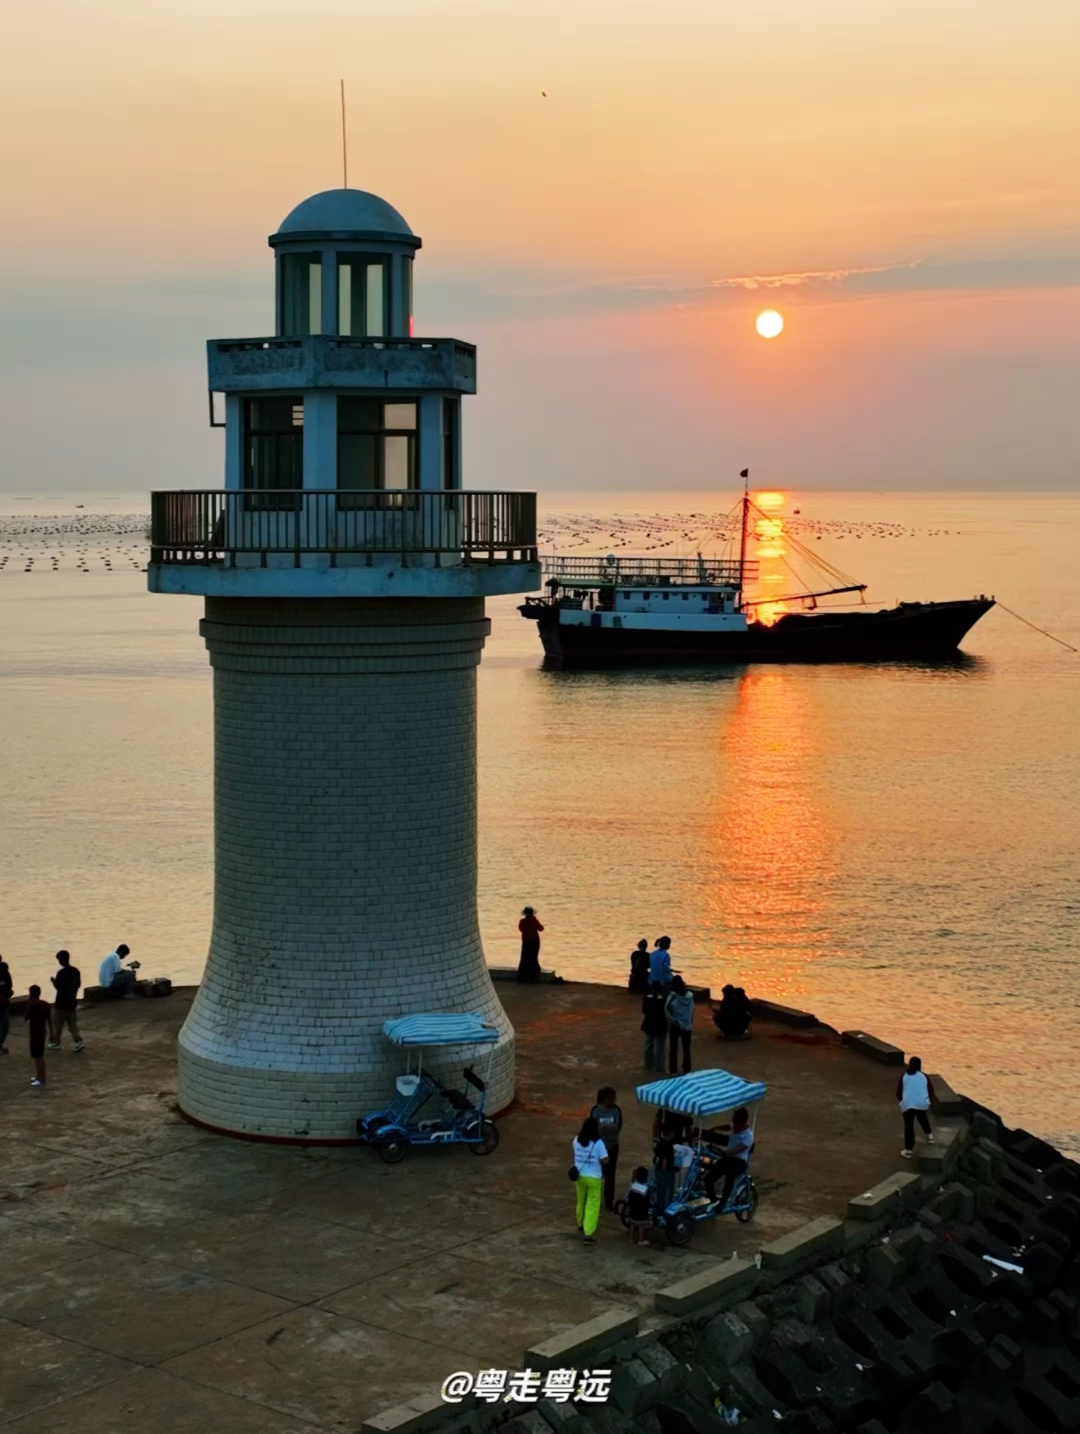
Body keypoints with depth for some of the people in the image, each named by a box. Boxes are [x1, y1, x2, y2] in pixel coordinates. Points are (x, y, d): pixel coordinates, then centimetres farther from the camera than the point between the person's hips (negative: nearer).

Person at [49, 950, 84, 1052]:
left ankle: (55, 1043, 19)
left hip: (61, 1003, -6)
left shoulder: (61, 973, -20)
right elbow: (78, 985, 8)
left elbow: (58, 987, -17)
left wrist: (53, 981, 2)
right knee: (72, 1023, 13)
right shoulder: (76, 971, 1)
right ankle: (78, 1041, 2)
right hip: (71, 1002, 6)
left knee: (57, 1024, 9)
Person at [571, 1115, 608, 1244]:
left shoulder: (577, 1140, -2)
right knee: (592, 1205, 0)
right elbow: (605, 1160, -17)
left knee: (581, 1201, 26)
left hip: (579, 1175, 5)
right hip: (593, 1178, -5)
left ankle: (581, 1224, 46)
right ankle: (588, 1234, -6)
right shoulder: (598, 1143, -19)